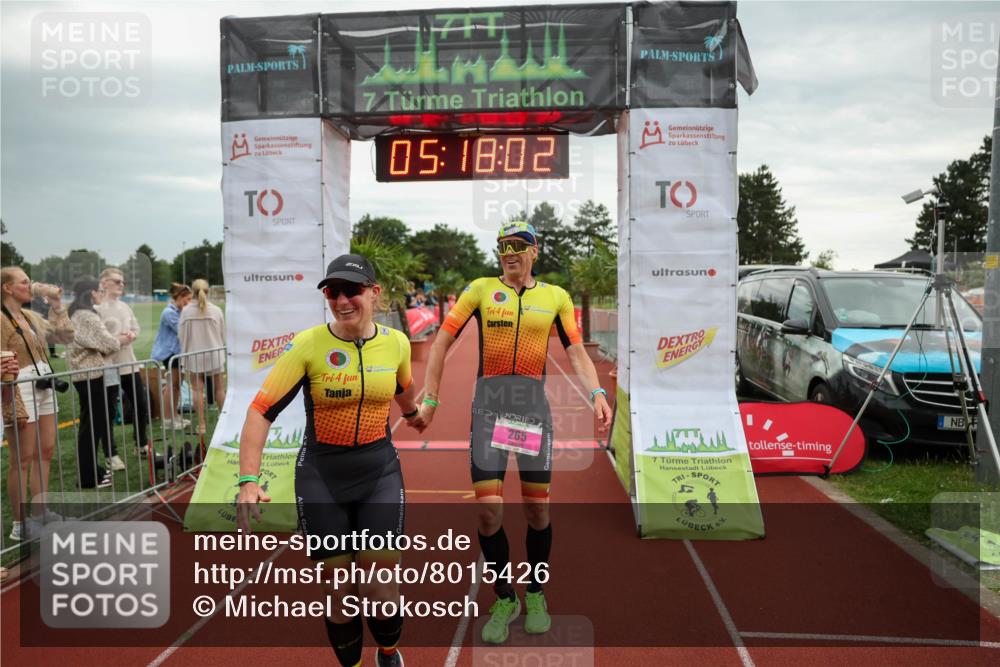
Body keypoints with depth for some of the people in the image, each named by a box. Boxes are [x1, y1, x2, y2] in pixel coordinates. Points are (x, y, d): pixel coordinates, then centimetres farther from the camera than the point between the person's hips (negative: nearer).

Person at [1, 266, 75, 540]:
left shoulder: (32, 317, 13)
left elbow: (65, 335, 18)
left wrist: (56, 304, 10)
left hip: (44, 388, 8)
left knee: (45, 453, 12)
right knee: (22, 460, -2)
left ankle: (40, 513, 23)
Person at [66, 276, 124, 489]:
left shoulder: (77, 314, 15)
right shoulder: (86, 316, -17)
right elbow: (106, 344, -17)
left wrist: (115, 338, 6)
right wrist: (120, 340, 3)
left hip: (86, 374, 10)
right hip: (91, 375, -10)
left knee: (95, 422, 15)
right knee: (91, 424, -4)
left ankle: (91, 470, 23)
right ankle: (88, 477, 4)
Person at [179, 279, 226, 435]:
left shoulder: (186, 311, -6)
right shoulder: (216, 310, -7)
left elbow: (181, 334, 0)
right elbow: (223, 334, 1)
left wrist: (185, 352, 14)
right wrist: (223, 350, 18)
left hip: (194, 355, 0)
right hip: (213, 354, 0)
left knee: (197, 389, 5)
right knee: (219, 388, 11)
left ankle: (201, 425, 6)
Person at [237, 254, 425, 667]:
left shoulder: (396, 342, -4)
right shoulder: (308, 344, -13)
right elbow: (261, 410, -13)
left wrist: (412, 413, 39)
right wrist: (248, 480, -20)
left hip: (380, 473, 2)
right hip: (321, 479, -1)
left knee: (380, 587, 1)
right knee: (340, 589, 7)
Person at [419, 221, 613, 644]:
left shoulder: (555, 296, 8)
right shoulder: (481, 289, 5)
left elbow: (577, 354, 5)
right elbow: (442, 343, 5)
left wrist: (597, 393, -12)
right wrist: (430, 398, 1)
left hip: (533, 402, 1)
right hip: (490, 402, -1)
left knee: (537, 509, 5)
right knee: (488, 511, -4)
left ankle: (535, 595, 28)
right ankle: (503, 600, 18)